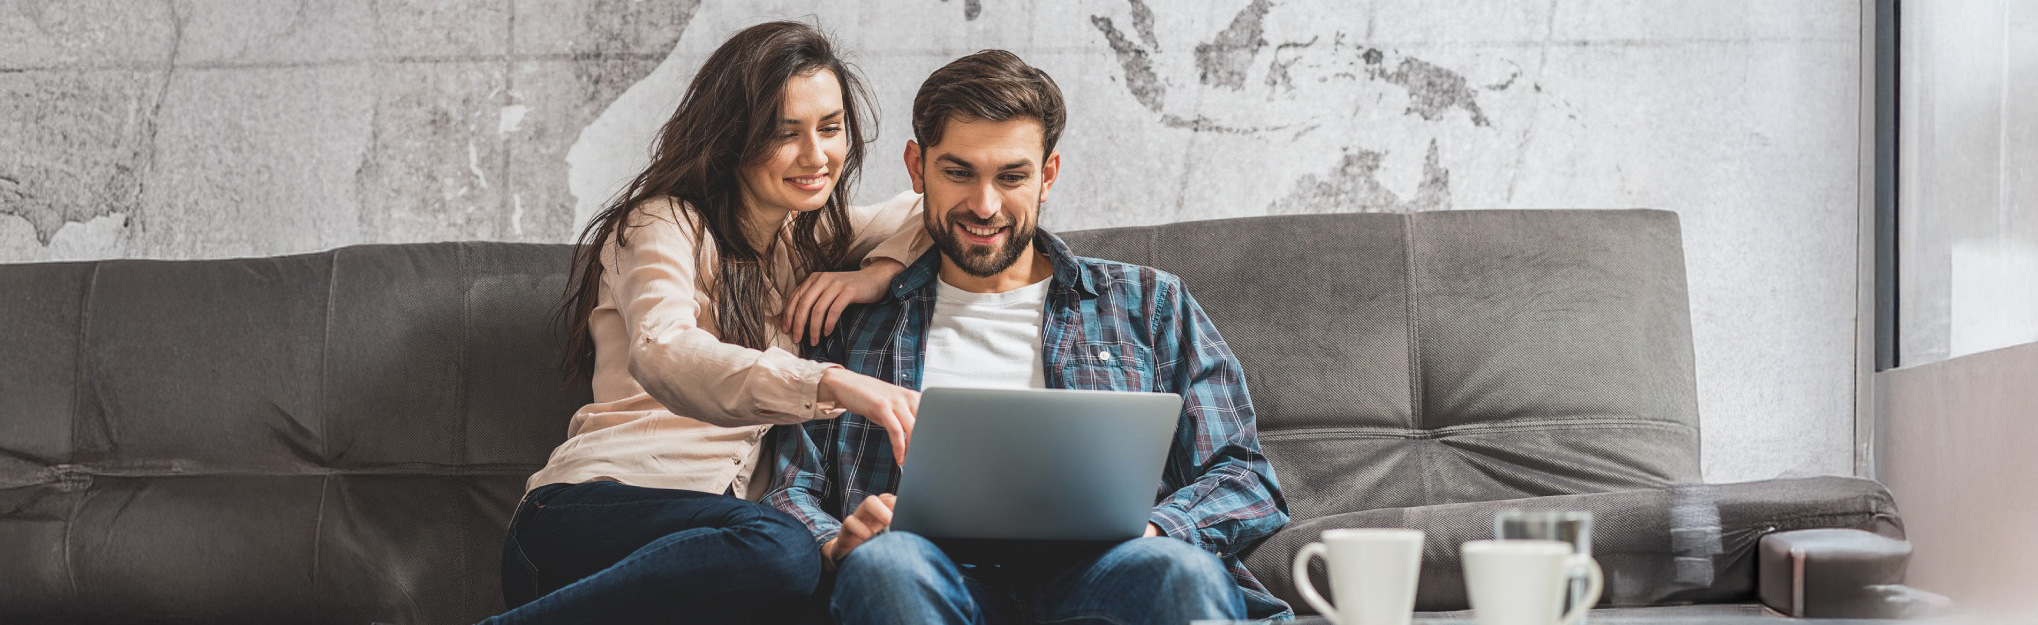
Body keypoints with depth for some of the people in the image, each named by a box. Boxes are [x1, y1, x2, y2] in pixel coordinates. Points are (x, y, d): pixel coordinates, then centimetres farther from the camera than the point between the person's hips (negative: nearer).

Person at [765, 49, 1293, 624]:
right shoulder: (857, 318, 22)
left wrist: (1144, 533, -10)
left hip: (1097, 574, -1)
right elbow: (790, 490, 14)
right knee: (885, 562, -36)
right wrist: (836, 544, -11)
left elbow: (1246, 481, 13)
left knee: (1178, 571, -37)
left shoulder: (1147, 304, 21)